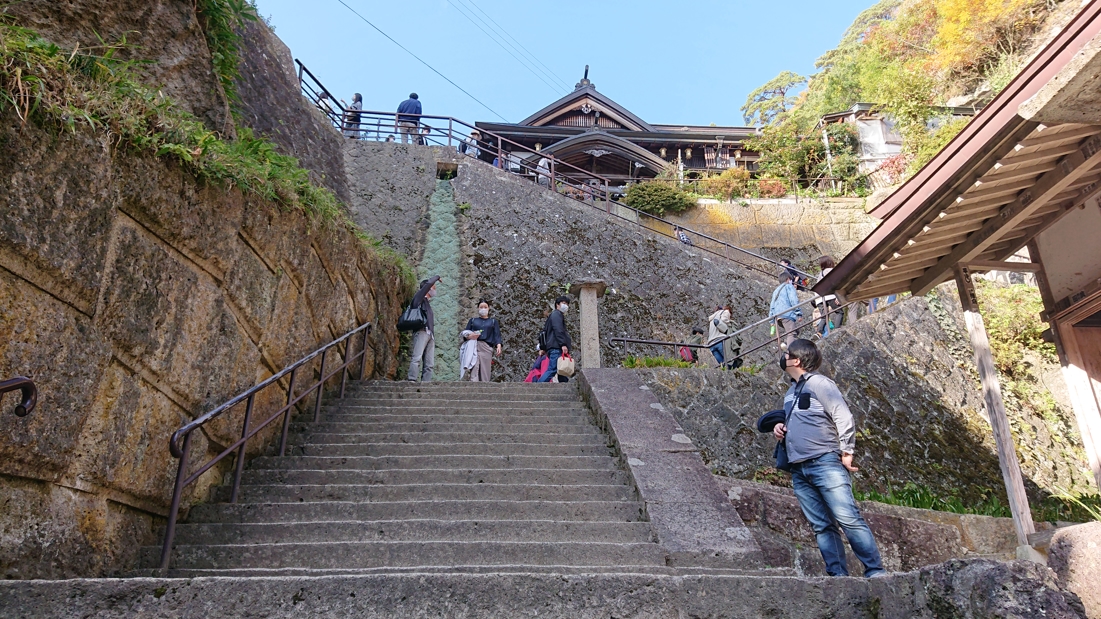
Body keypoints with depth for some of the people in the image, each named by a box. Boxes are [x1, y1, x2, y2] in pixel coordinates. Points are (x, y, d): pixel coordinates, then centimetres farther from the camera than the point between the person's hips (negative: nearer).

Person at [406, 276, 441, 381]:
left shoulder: (427, 302, 30)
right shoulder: (419, 297, 9)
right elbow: (428, 283, -4)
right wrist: (437, 277, 13)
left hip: (430, 334, 8)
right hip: (422, 332, -8)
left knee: (430, 364, -3)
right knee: (417, 358, -23)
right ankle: (411, 380, -32)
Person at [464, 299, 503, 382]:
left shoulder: (493, 321, 21)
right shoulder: (472, 320, 23)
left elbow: (497, 335, 10)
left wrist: (498, 346, -9)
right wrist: (469, 336, -8)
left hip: (486, 348, 0)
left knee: (485, 372, -6)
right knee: (474, 371, -17)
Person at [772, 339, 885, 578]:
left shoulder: (819, 383, -3)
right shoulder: (791, 392, 20)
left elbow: (843, 417, -9)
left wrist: (846, 452, -12)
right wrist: (780, 427, 10)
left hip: (825, 462, -8)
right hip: (799, 470, 8)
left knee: (848, 518, -12)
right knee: (822, 526, 4)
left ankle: (876, 571, -7)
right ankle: (838, 575, 5)